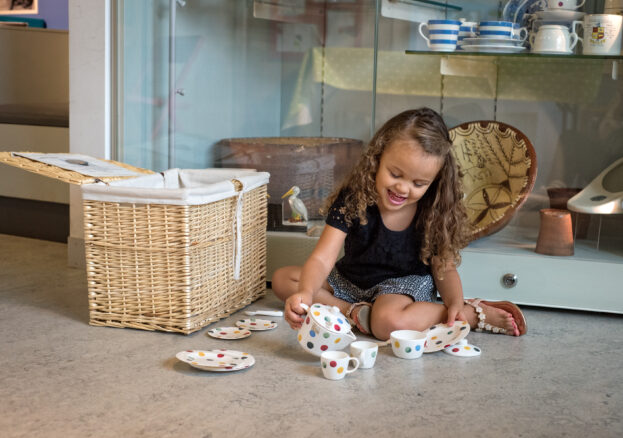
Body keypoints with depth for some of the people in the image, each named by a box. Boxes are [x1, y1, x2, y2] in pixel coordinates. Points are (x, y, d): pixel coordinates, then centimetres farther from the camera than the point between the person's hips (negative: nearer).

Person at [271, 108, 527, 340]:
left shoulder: (435, 214, -16)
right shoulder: (352, 200, -20)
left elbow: (444, 268, -4)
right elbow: (322, 259, -26)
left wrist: (455, 302, -26)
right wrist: (305, 293, -48)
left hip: (406, 283, -3)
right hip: (351, 281, 4)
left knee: (389, 322, -38)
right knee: (282, 278, -10)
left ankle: (474, 313, -20)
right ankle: (356, 312, -24)